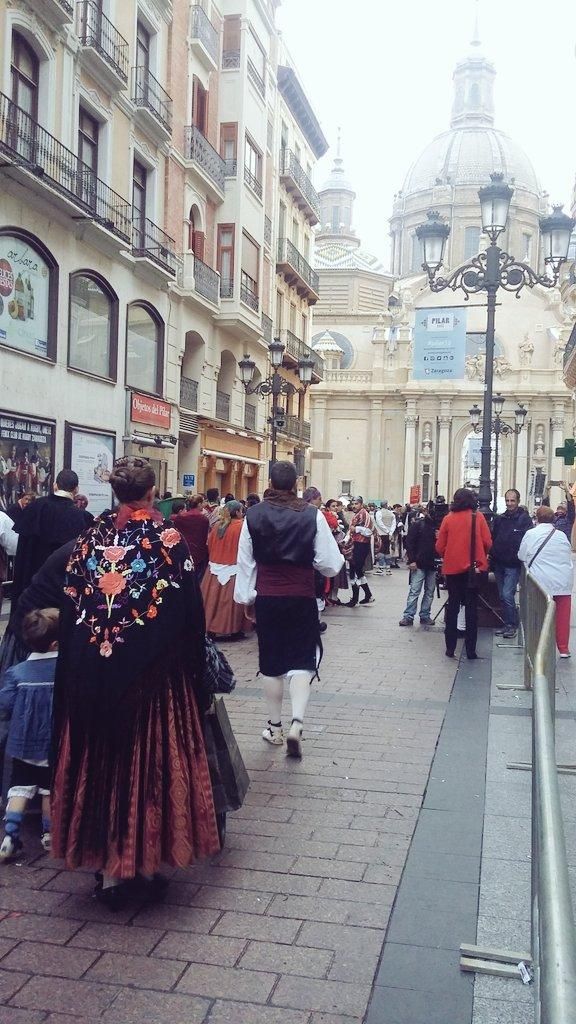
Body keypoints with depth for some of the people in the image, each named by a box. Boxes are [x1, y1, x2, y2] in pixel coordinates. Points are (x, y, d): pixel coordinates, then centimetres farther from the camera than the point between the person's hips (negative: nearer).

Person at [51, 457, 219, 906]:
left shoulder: (90, 538, 2)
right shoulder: (168, 538, -7)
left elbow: (70, 608, 3)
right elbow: (189, 609, -9)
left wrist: (76, 673, 11)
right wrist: (194, 671, 1)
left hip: (94, 671, 3)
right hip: (153, 670, -3)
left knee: (100, 763, 11)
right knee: (151, 761, 9)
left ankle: (110, 871, 19)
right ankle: (146, 863, 20)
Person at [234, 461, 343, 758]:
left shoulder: (253, 515, -3)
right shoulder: (312, 515, -10)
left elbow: (245, 561, 3)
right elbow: (331, 564, -9)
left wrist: (246, 597, 14)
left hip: (266, 598, 2)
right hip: (301, 598, -1)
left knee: (271, 663, 13)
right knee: (302, 660, 7)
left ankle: (275, 728, 24)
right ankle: (296, 724, -10)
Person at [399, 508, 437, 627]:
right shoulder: (417, 524, -4)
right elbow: (409, 542, -6)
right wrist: (411, 560, -12)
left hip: (433, 564, 4)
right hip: (419, 564, -4)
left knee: (430, 592, 9)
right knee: (414, 591, -3)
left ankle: (425, 616, 17)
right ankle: (408, 616, 1)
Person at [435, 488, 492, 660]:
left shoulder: (448, 518, -3)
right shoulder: (478, 517, -5)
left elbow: (440, 546, -1)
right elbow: (487, 543, -5)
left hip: (452, 568, 1)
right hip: (474, 568, -1)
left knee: (452, 606, 11)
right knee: (471, 607, 7)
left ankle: (450, 647, 11)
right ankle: (470, 650, 7)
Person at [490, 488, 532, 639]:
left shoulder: (524, 519, -7)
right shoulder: (499, 519, 9)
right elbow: (492, 539, 13)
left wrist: (520, 558, -16)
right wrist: (491, 556, 5)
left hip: (513, 565, -6)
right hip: (499, 564, 6)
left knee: (507, 595, -12)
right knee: (503, 596, 11)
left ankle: (512, 624, 2)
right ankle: (507, 624, 21)